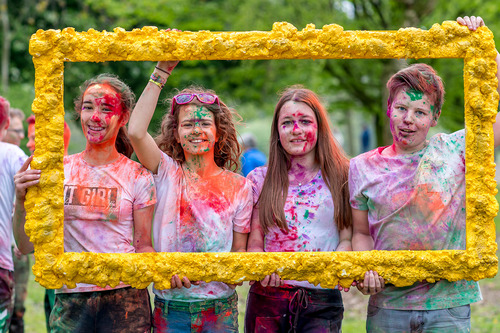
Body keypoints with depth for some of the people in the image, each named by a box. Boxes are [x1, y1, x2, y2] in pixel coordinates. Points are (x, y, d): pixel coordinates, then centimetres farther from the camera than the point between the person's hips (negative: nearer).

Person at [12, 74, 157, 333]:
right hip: (69, 299, 2)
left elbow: (143, 246, 5)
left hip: (124, 300, -1)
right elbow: (26, 246, 4)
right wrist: (21, 201, -13)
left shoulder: (137, 177, 1)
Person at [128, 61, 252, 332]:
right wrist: (162, 71, -17)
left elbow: (240, 249, 6)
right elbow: (136, 131, -18)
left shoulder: (239, 186, 4)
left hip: (220, 308, 1)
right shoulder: (167, 173, 0)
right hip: (170, 305, -1)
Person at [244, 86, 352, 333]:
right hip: (267, 298, 1)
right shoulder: (260, 180, 8)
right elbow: (254, 242, 6)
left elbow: (347, 237, 3)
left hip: (322, 301, -1)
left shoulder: (341, 177, 5)